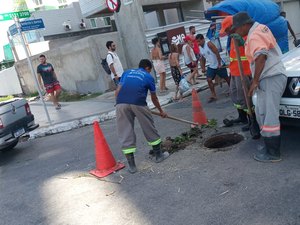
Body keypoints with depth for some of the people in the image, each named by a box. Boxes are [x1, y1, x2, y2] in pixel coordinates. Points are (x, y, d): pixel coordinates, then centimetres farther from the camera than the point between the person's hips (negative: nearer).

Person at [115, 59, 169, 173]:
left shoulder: (126, 73, 27)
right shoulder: (148, 77, 21)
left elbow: (117, 91, 15)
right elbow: (154, 98, 30)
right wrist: (161, 111, 44)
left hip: (121, 104, 2)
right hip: (138, 104, -2)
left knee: (125, 134, 9)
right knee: (149, 129, 17)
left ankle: (131, 165, 12)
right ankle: (159, 155, 32)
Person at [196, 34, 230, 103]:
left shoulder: (209, 44, -18)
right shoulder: (200, 48, 3)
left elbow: (217, 53, -20)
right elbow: (203, 58, 14)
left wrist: (219, 64, -22)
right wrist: (203, 67, 6)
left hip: (218, 65, -6)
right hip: (211, 66, 6)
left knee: (226, 78, 9)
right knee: (209, 80, -5)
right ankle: (213, 95, 3)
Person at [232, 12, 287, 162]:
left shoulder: (254, 36, -15)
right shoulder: (260, 28, 17)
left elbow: (261, 57, -28)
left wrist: (255, 81, -23)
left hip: (270, 79, -11)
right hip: (271, 77, 11)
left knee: (269, 117, -8)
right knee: (261, 113, 15)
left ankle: (273, 154, -2)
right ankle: (270, 145, 23)